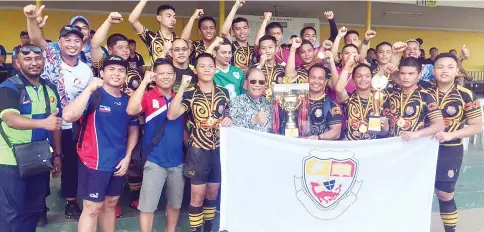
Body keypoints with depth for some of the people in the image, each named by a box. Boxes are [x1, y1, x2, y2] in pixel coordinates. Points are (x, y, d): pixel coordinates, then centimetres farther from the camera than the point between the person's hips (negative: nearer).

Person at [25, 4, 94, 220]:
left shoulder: (86, 71, -3)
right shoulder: (51, 55, -9)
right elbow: (37, 39, -29)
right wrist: (32, 18, -48)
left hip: (68, 126, 2)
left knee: (71, 163, 13)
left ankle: (71, 201, 32)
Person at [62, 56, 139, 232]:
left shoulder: (128, 101, 5)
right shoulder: (93, 96, -11)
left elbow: (133, 129, 15)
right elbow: (68, 116, -28)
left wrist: (128, 156, 5)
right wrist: (89, 89, -28)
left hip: (119, 163, 6)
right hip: (95, 161, -5)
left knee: (110, 204, 18)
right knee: (92, 208, 2)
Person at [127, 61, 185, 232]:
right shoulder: (148, 97, -6)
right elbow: (131, 110, -27)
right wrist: (144, 81, -24)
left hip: (178, 161, 4)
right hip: (154, 161, -4)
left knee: (175, 203, 19)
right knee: (148, 205, 3)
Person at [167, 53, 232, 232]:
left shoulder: (223, 92, 4)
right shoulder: (189, 94, -7)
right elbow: (171, 115, -24)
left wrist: (229, 120, -5)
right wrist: (182, 87, -27)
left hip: (219, 149, 4)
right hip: (198, 150, -4)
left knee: (213, 193, 17)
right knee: (198, 196, 4)